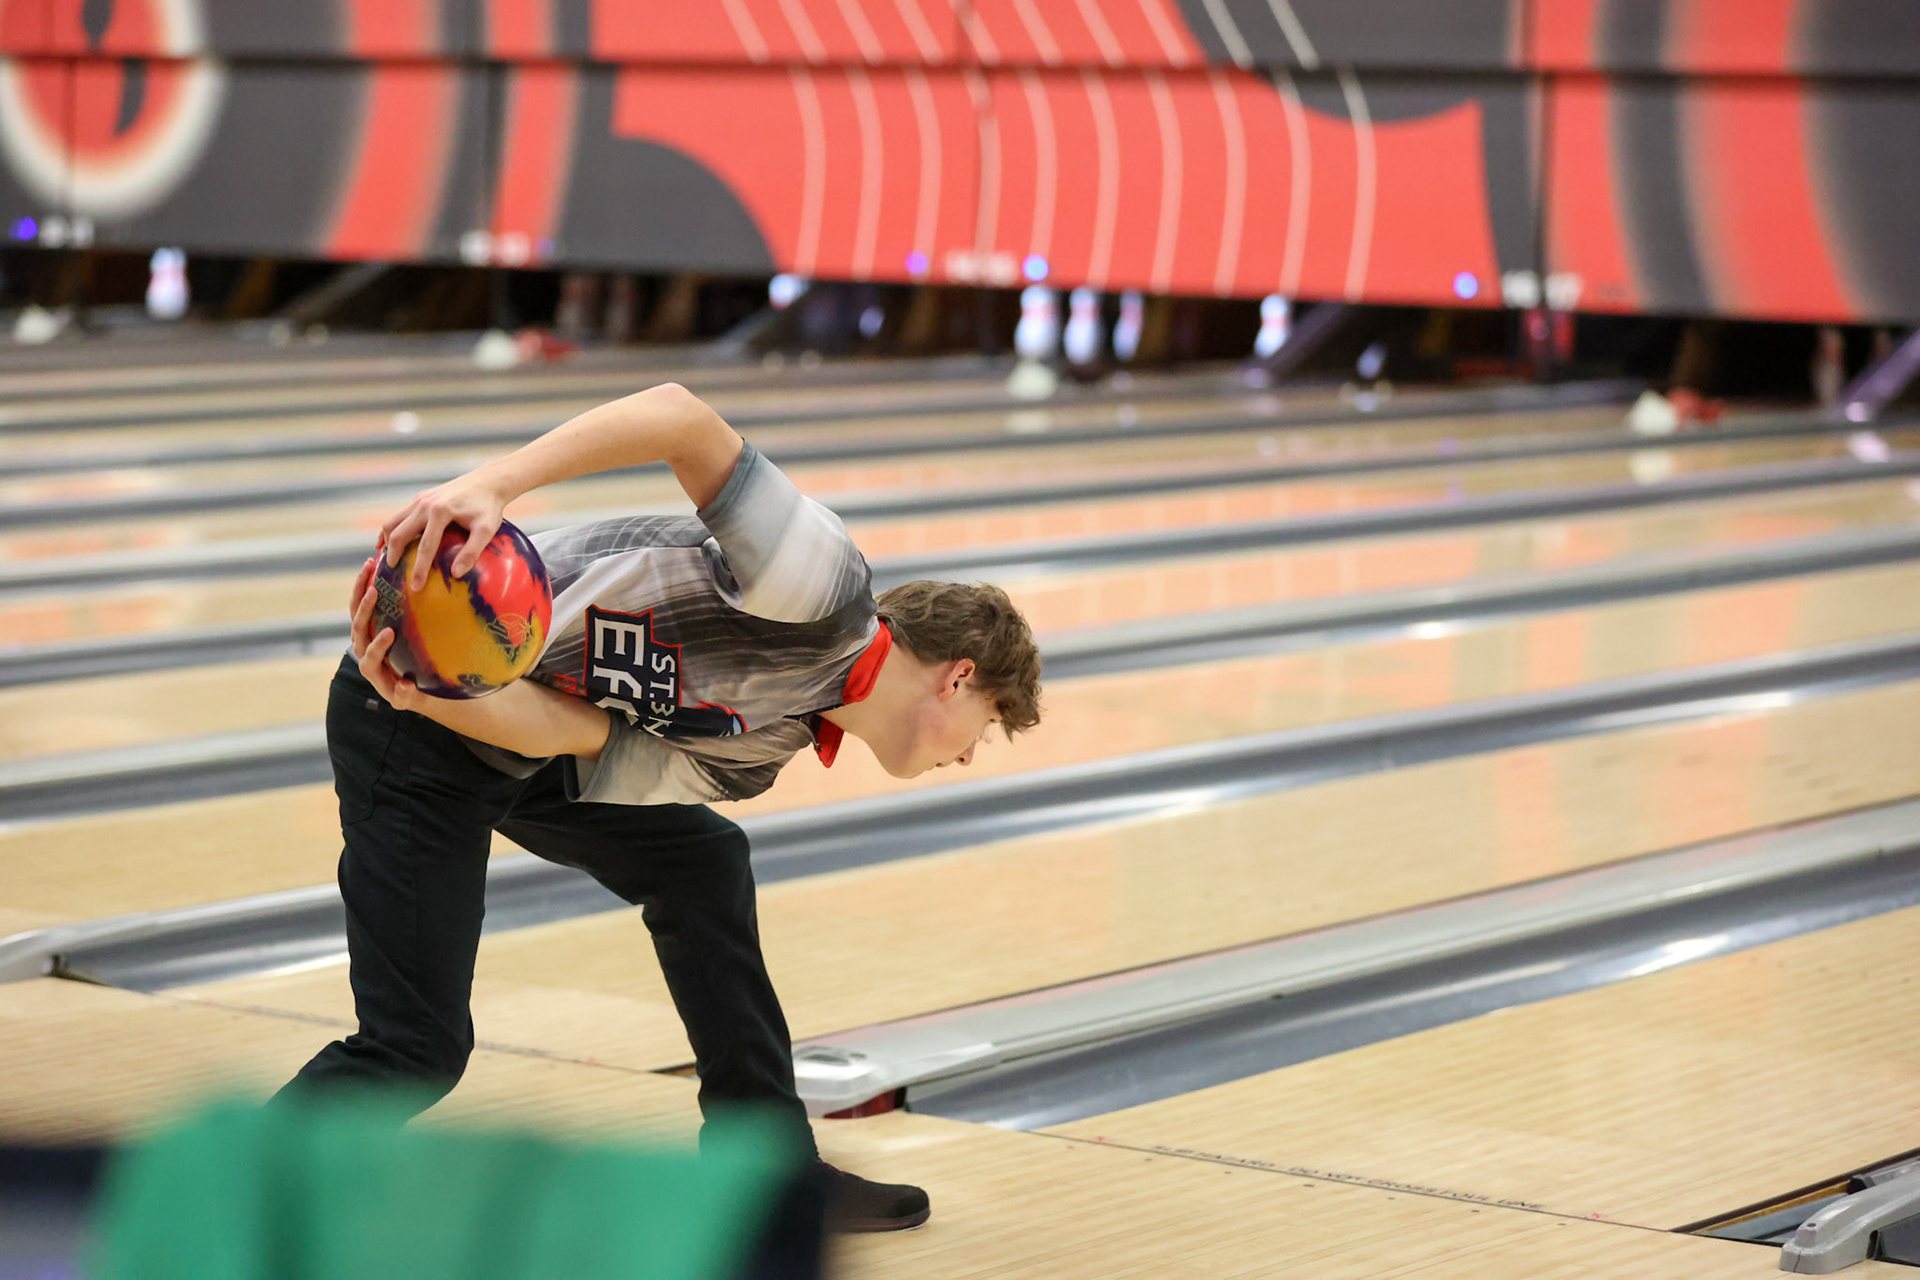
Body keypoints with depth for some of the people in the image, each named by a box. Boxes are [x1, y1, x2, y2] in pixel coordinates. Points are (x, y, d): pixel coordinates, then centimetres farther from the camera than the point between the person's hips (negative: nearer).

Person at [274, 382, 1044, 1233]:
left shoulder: (759, 751, 7)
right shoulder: (829, 594, -17)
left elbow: (571, 732, -8)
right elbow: (684, 418, -27)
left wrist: (428, 693, -28)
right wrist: (489, 487, -39)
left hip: (501, 731, 9)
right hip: (413, 742, -9)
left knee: (702, 867, 17)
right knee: (418, 1048, -10)